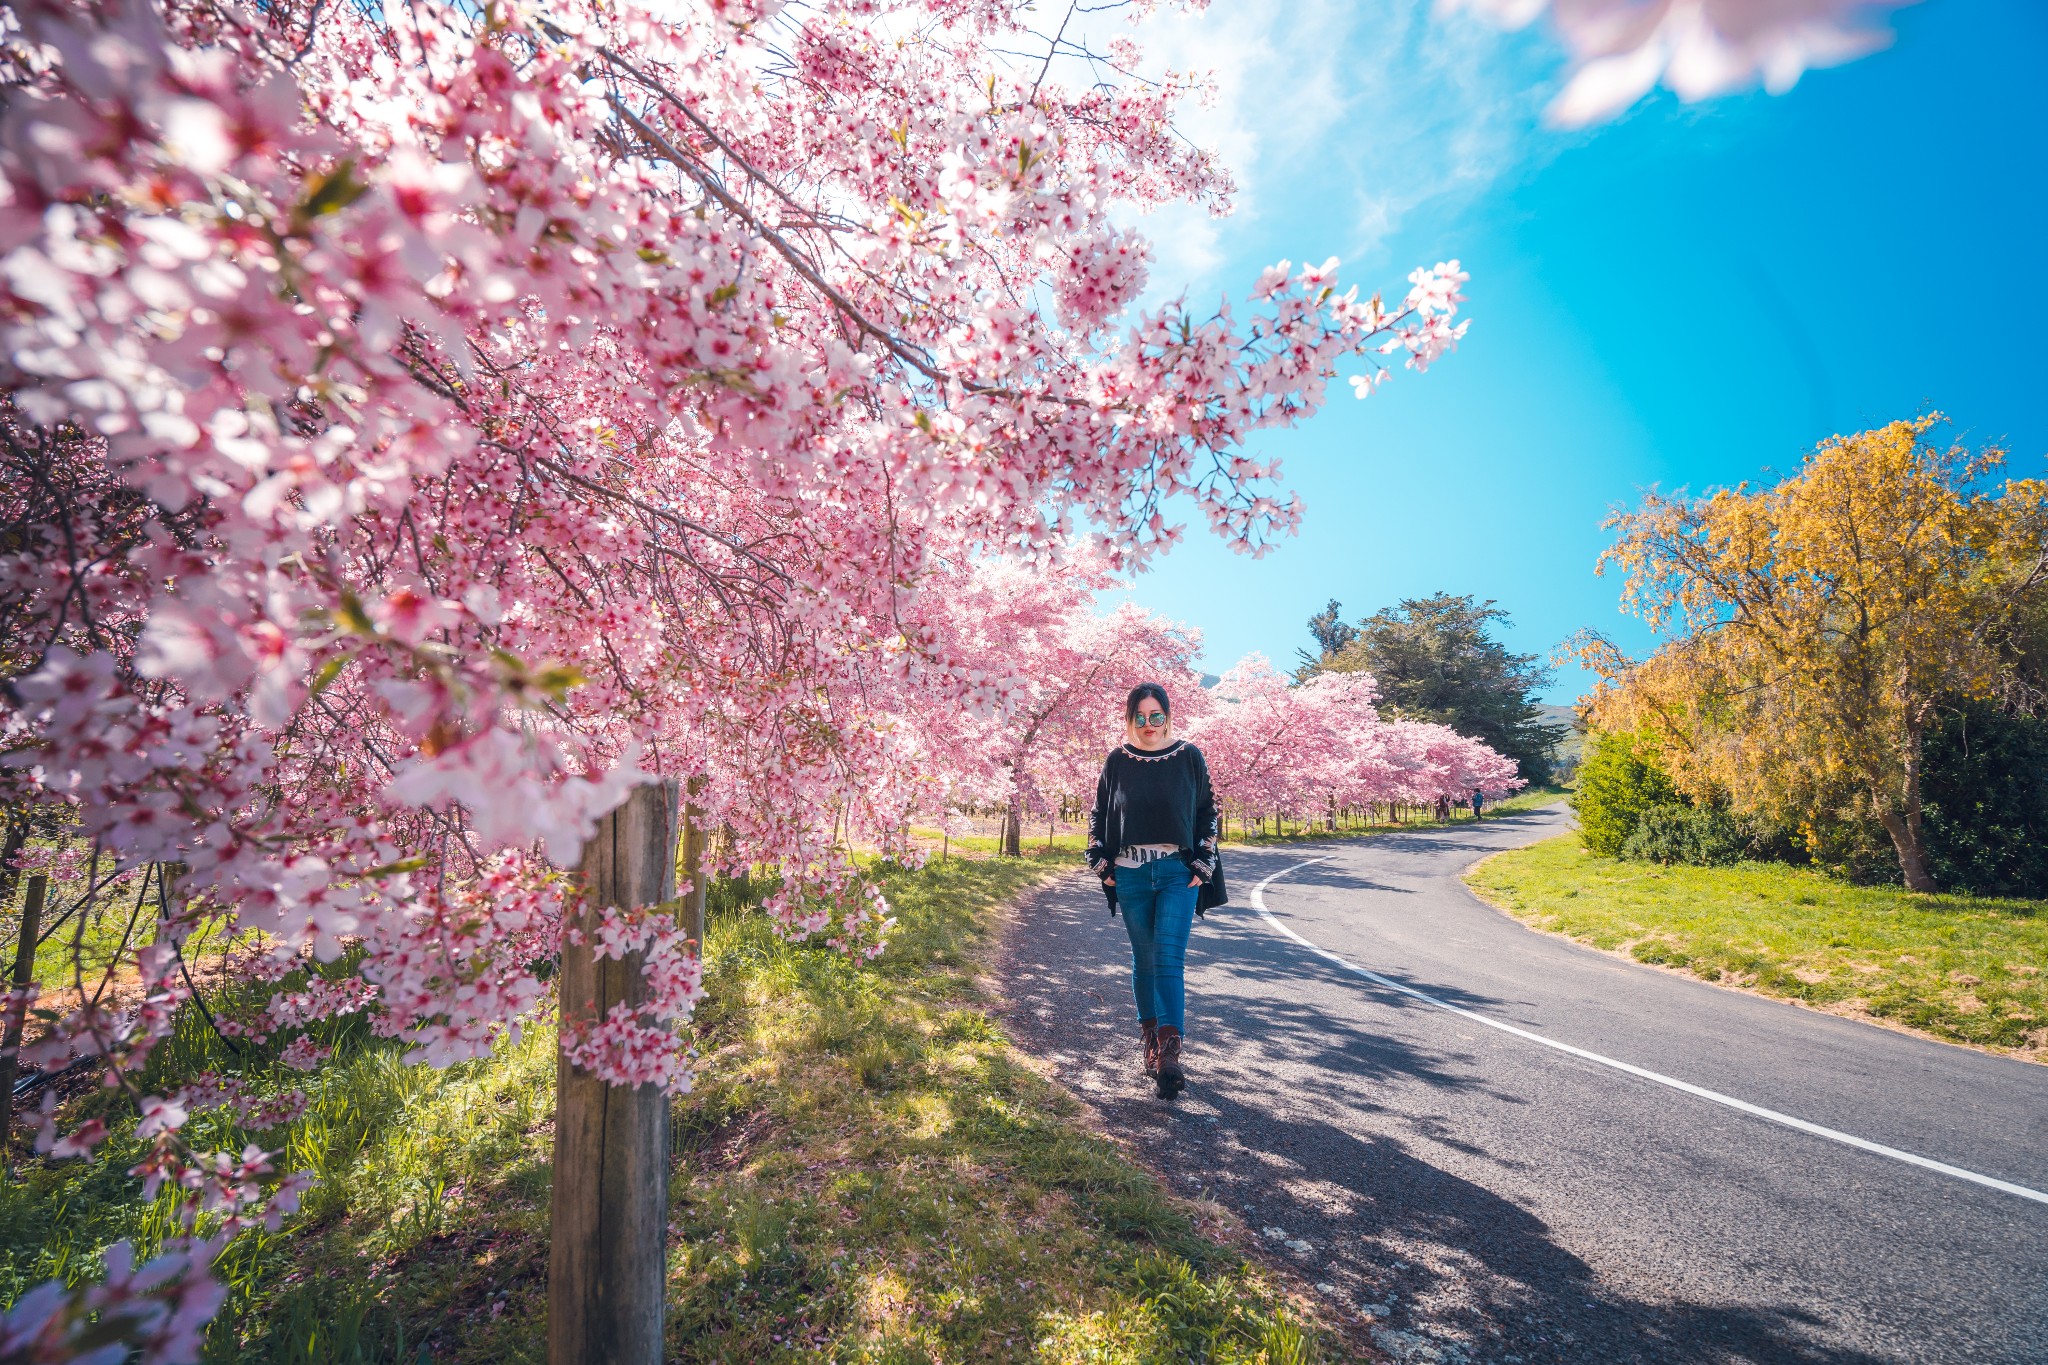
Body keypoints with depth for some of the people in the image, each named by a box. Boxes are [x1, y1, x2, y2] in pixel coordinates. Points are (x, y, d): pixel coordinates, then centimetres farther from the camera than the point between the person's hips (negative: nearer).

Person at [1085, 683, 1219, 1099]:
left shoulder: (1189, 756, 1)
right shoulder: (1117, 760, 3)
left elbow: (1207, 812, 7)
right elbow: (1098, 815, 9)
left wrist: (1202, 865, 0)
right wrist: (1103, 866, 3)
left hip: (1178, 872, -2)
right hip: (1132, 874, 2)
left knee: (1169, 958, -11)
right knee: (1144, 960, 9)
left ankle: (1170, 1051, -12)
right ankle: (1152, 1041, 21)